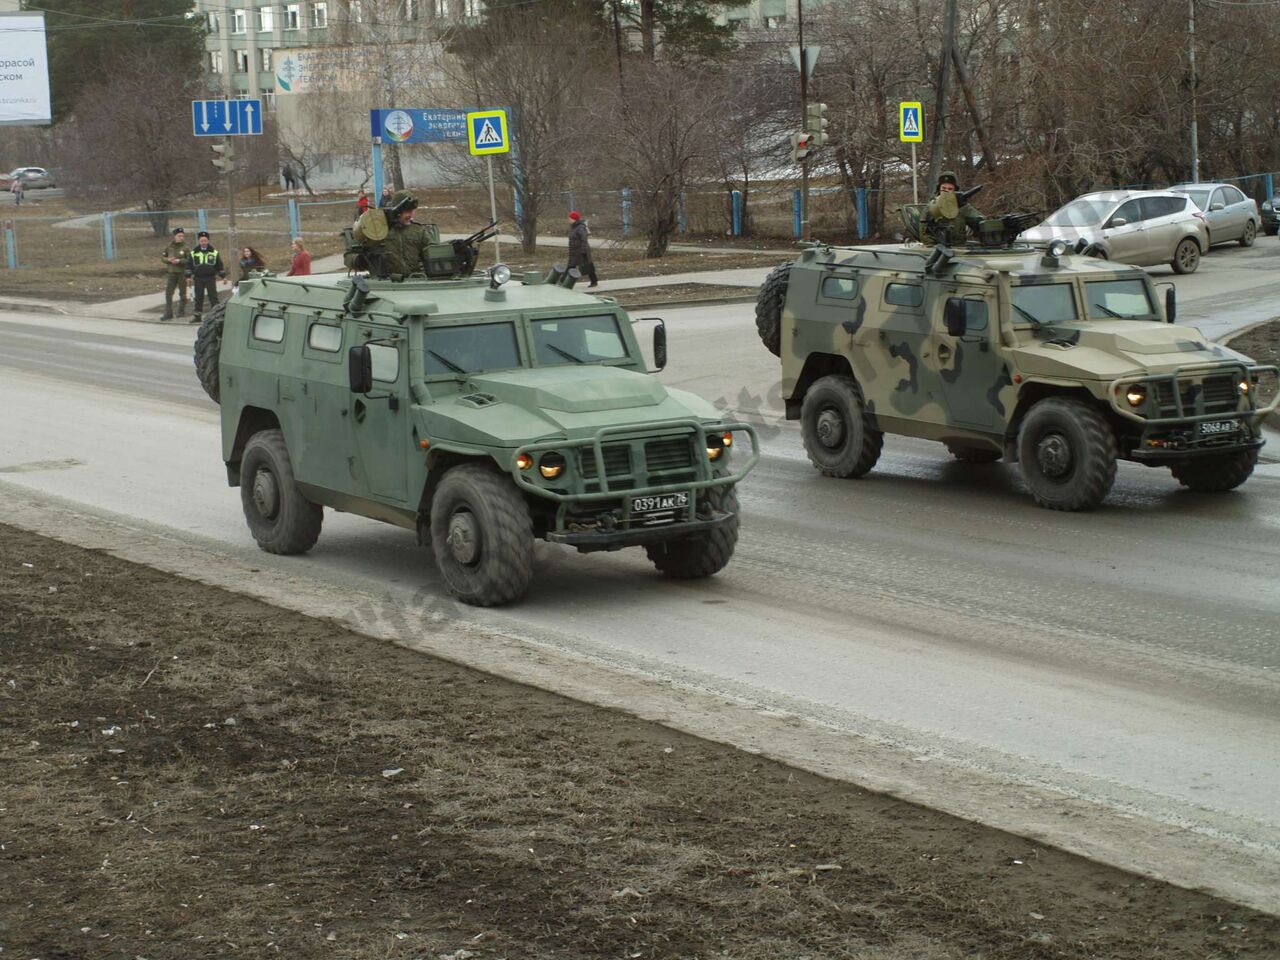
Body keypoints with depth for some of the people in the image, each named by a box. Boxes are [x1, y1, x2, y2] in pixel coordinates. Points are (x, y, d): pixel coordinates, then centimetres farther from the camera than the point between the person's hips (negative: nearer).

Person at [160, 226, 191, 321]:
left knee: (182, 293, 11)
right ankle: (168, 313, 0)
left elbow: (189, 260, -12)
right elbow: (162, 256, 8)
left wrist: (179, 261, -23)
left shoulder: (185, 248, -7)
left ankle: (181, 311, 25)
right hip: (170, 273, 2)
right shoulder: (169, 247, 2)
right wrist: (168, 260, -12)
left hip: (182, 273, -2)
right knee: (168, 293, -2)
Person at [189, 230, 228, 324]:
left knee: (213, 297, -5)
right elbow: (190, 266, 11)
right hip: (198, 279, 1)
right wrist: (190, 277, 4)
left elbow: (220, 265, 9)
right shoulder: (194, 253, 8)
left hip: (211, 278, -1)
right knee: (198, 298, 5)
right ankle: (197, 315, 11)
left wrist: (223, 276, 4)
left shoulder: (214, 252, 6)